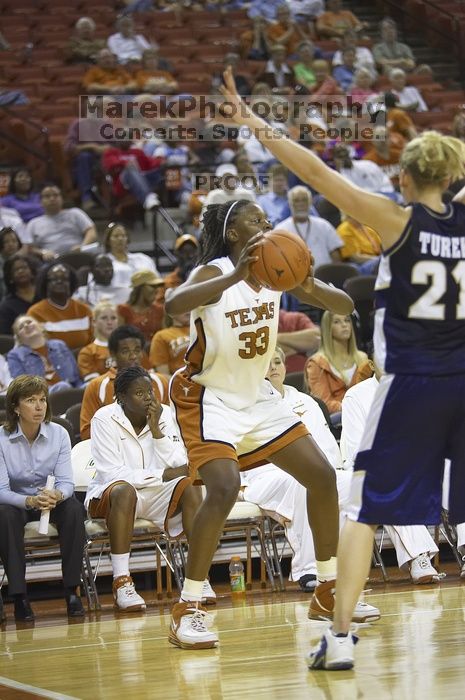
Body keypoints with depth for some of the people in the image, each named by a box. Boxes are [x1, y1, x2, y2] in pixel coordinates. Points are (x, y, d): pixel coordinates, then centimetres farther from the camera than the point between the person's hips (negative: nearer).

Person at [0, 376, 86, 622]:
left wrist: (56, 495, -39)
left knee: (73, 508, -30)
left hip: (51, 499, 2)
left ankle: (72, 590, -23)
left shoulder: (58, 434, -9)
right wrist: (31, 501, -41)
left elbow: (66, 482, -14)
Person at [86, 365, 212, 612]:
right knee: (124, 490, -37)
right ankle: (121, 582, -39)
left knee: (189, 486, -24)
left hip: (157, 494, 4)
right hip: (109, 494, -4)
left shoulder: (164, 415, 0)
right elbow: (112, 473, -19)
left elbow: (178, 466, -8)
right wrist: (161, 475, -17)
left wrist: (156, 429, -19)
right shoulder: (104, 419, -11)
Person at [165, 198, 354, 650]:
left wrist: (311, 288, -27)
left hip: (257, 396, 7)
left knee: (322, 476, 5)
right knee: (224, 489, -26)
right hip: (209, 397, -7)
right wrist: (236, 275, -50)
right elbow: (173, 304, -42)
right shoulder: (215, 272, -20)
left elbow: (345, 307, -5)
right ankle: (187, 611, -19)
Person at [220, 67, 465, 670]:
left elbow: (316, 172, -11)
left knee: (364, 508, 0)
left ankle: (341, 636, -8)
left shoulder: (397, 220, -9)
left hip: (409, 387, -4)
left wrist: (253, 123, -8)